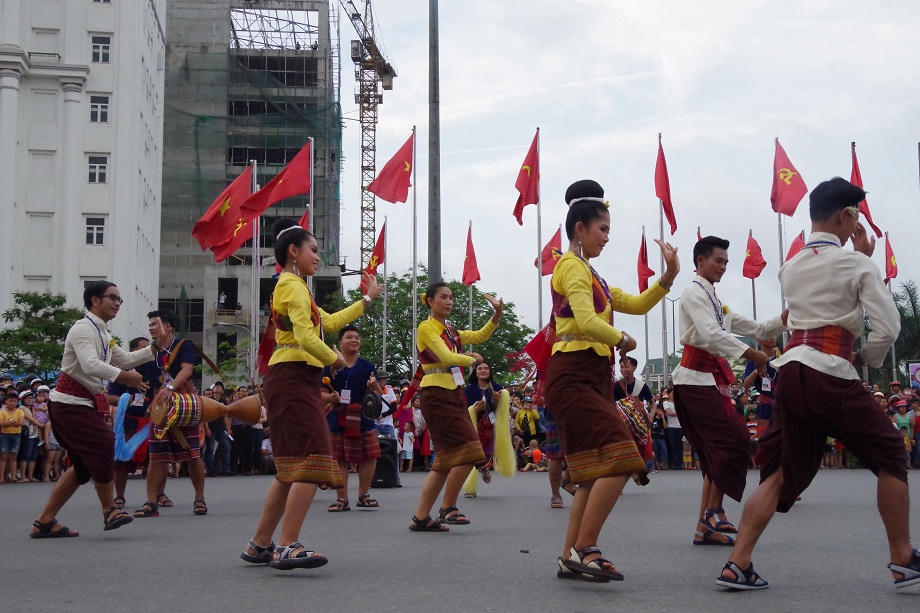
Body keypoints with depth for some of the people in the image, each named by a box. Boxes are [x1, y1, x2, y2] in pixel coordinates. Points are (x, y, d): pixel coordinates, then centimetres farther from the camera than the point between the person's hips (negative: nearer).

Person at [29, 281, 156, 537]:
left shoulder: (103, 334, 18)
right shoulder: (83, 329, -13)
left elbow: (125, 359, 27)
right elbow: (91, 366, -28)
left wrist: (155, 349, 17)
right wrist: (126, 377, -33)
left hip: (85, 404, 10)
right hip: (70, 403, -10)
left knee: (84, 464, 10)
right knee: (103, 445, -17)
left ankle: (44, 522, 14)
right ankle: (110, 511, -4)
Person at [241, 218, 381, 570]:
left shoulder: (291, 287, 25)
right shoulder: (294, 286, -7)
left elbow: (329, 322, 26)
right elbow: (305, 336, -20)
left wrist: (367, 300, 29)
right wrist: (334, 359, -5)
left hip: (293, 382, 11)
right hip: (294, 379, -11)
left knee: (291, 470, 11)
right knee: (312, 463, -17)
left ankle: (260, 545, 15)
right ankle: (288, 547, -21)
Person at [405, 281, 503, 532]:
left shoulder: (451, 332, 19)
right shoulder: (427, 327, -5)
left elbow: (480, 335, 10)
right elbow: (447, 357, -15)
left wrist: (497, 314, -4)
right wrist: (473, 360, -1)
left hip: (453, 394, 9)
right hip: (437, 395, -9)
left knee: (447, 459, 7)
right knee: (466, 451, -14)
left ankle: (421, 517, 11)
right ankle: (448, 508, -3)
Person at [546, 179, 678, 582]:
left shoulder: (590, 274, 22)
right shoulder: (572, 267, -8)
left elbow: (637, 304, 19)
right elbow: (588, 322, -22)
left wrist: (669, 277, 8)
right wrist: (623, 340, -6)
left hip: (593, 378, 10)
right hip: (573, 377, -10)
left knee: (597, 472, 9)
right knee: (618, 461, -16)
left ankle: (570, 559, 12)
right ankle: (584, 549, -12)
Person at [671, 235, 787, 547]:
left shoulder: (715, 300, 25)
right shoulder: (694, 293, -4)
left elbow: (756, 329, 21)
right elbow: (711, 334, -20)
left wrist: (786, 317, 5)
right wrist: (752, 355, -25)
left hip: (710, 378, 10)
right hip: (697, 377, -10)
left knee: (717, 450, 7)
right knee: (733, 440, -13)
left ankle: (705, 526, 8)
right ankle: (713, 512, -6)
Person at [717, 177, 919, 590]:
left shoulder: (790, 269, 17)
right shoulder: (855, 264, -1)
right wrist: (864, 358, 11)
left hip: (790, 371, 6)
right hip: (831, 374, -6)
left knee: (780, 471, 8)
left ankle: (737, 564, -2)